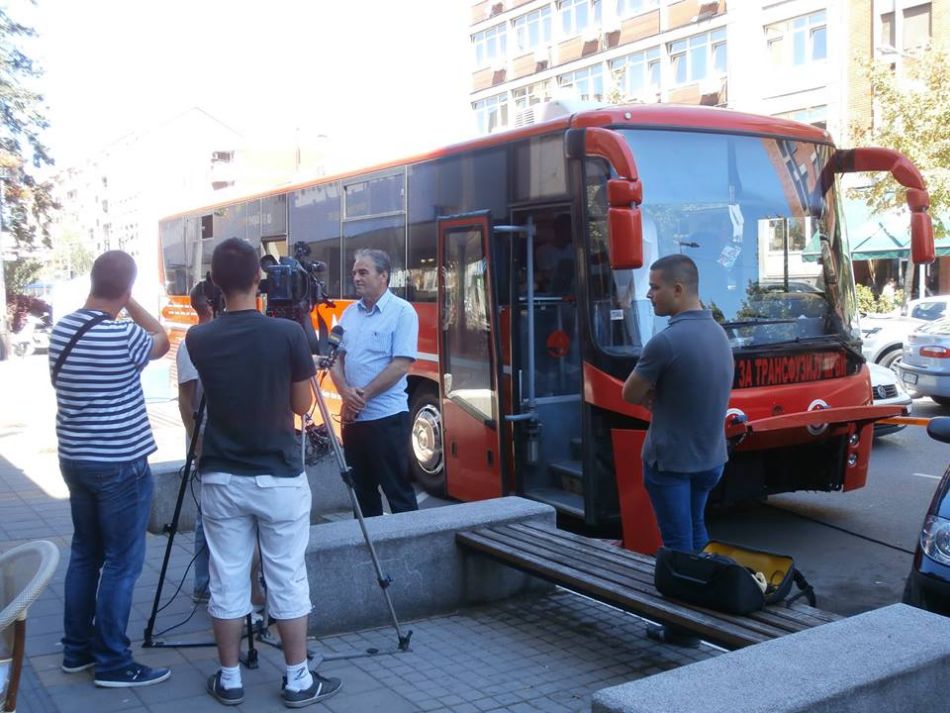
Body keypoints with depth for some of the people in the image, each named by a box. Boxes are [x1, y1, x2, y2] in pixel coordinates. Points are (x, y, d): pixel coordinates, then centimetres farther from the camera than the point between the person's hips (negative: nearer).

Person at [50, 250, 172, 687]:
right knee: (122, 563, 1)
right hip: (120, 465, -8)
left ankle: (77, 649, 26)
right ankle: (112, 663, 7)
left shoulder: (62, 329, 3)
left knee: (85, 553, 17)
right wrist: (131, 304, 1)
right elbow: (162, 342, 1)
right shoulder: (122, 336, -19)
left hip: (74, 458, 8)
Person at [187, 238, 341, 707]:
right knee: (288, 582, 7)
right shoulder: (287, 334, -13)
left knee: (227, 583, 10)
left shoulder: (199, 339, -3)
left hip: (221, 478, 3)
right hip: (279, 477, -2)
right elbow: (302, 405, -2)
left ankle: (229, 681, 21)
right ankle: (298, 681, 16)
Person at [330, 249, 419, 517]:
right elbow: (336, 358, 10)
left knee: (398, 491, -1)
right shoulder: (350, 312, 11)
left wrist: (364, 395, -14)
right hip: (353, 416, 6)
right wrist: (346, 393, -9)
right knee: (361, 489, 14)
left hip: (386, 415, -6)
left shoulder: (402, 311, -7)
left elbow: (401, 365, -14)